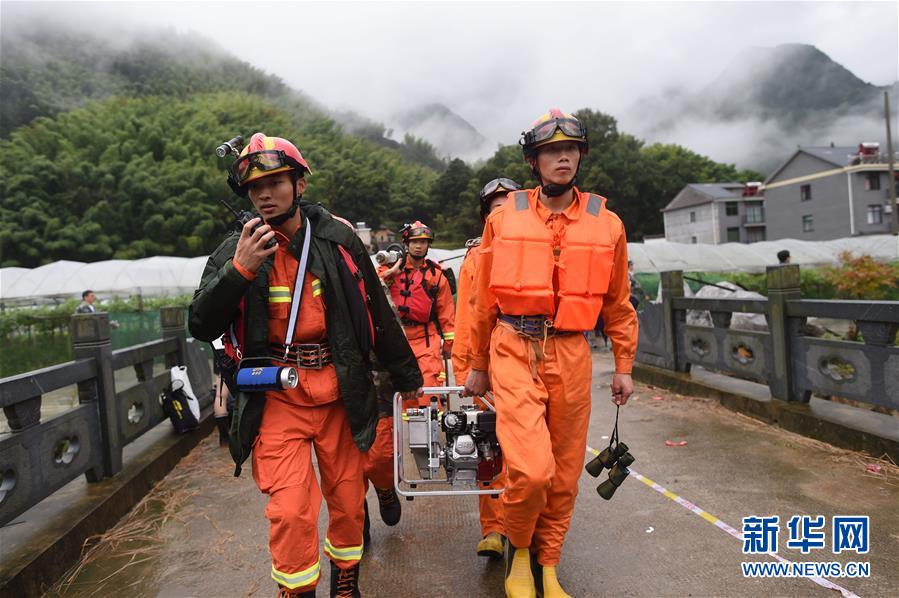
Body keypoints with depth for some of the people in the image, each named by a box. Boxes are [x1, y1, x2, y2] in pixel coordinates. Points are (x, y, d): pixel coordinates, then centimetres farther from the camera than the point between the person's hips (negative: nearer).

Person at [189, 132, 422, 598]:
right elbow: (202, 327, -6)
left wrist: (406, 375, 13)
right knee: (290, 511, -7)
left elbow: (377, 313, 6)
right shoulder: (236, 250, 0)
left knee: (348, 501, 13)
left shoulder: (338, 239, 0)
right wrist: (239, 270, -21)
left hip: (339, 391, 1)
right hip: (277, 397, -1)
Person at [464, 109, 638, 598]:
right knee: (532, 470, -14)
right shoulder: (504, 218, 1)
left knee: (564, 474, 10)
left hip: (571, 356, 3)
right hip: (514, 352, -2)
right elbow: (484, 301, 7)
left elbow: (618, 304, 13)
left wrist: (623, 367, 13)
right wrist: (477, 366, 11)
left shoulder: (607, 225, 5)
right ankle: (517, 546, 19)